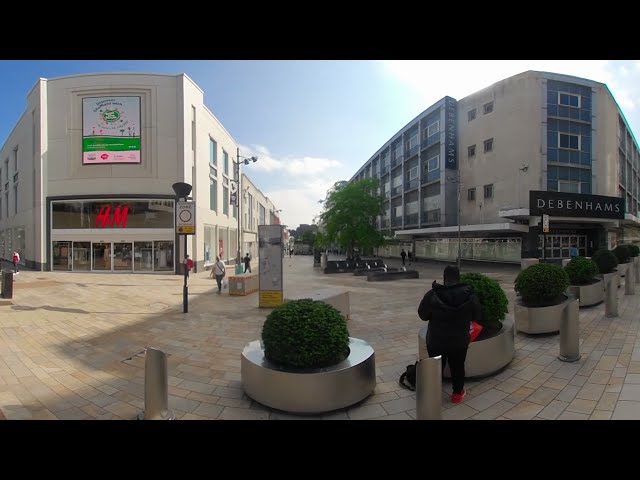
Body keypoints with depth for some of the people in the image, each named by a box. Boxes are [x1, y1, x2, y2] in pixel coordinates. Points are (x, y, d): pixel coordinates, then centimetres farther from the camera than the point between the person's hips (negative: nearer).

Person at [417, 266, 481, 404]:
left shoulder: (432, 295, -18)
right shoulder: (470, 295, -10)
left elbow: (423, 315, -7)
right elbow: (476, 316, 3)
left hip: (436, 340, -1)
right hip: (459, 340, 1)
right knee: (457, 367, 21)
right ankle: (457, 393, 36)